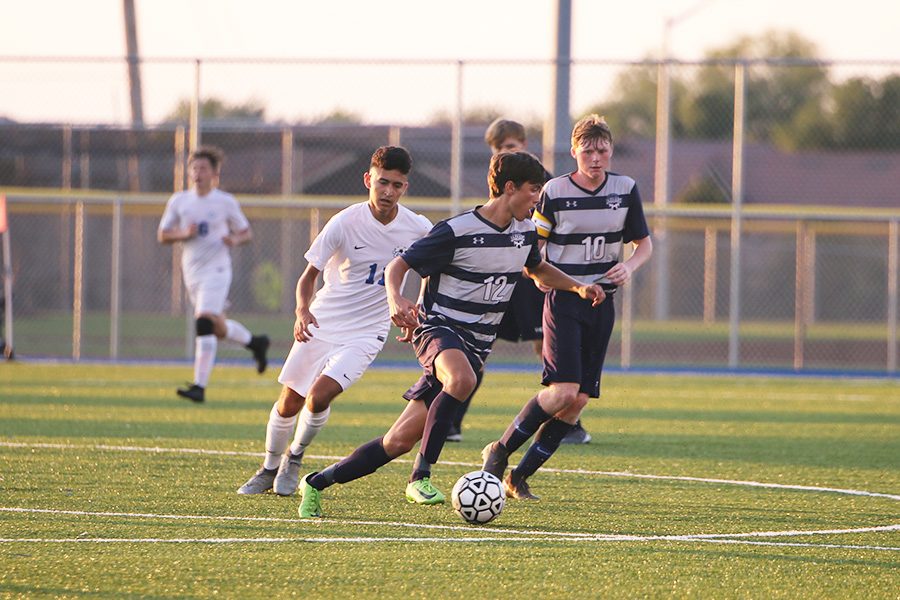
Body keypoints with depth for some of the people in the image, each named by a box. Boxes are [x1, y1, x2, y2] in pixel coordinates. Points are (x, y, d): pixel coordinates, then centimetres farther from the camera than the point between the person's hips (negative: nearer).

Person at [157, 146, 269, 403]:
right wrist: (184, 234, -12)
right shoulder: (179, 201, 5)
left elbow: (246, 233, 7)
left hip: (216, 269, -5)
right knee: (218, 328, 14)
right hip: (191, 272, 5)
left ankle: (199, 386, -23)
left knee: (205, 322, -20)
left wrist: (235, 239, -16)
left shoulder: (226, 202, -2)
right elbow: (162, 235, 8)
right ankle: (254, 342, 45)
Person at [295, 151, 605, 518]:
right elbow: (397, 266, -6)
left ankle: (317, 482, 12)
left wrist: (578, 287, 17)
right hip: (439, 327, -6)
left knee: (400, 440, -1)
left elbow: (537, 270, 32)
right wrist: (395, 300, -27)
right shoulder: (456, 232, -11)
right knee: (462, 379, -42)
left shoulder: (524, 232, 10)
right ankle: (421, 475, -31)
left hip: (475, 346, 6)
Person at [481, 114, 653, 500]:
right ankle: (499, 452, -2)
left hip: (601, 301, 4)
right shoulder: (555, 192, -6)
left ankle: (521, 476, 9)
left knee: (580, 399, -1)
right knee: (564, 389, -20)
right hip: (563, 299, -4)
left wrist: (629, 266, -7)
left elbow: (644, 243, 13)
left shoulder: (626, 190, 4)